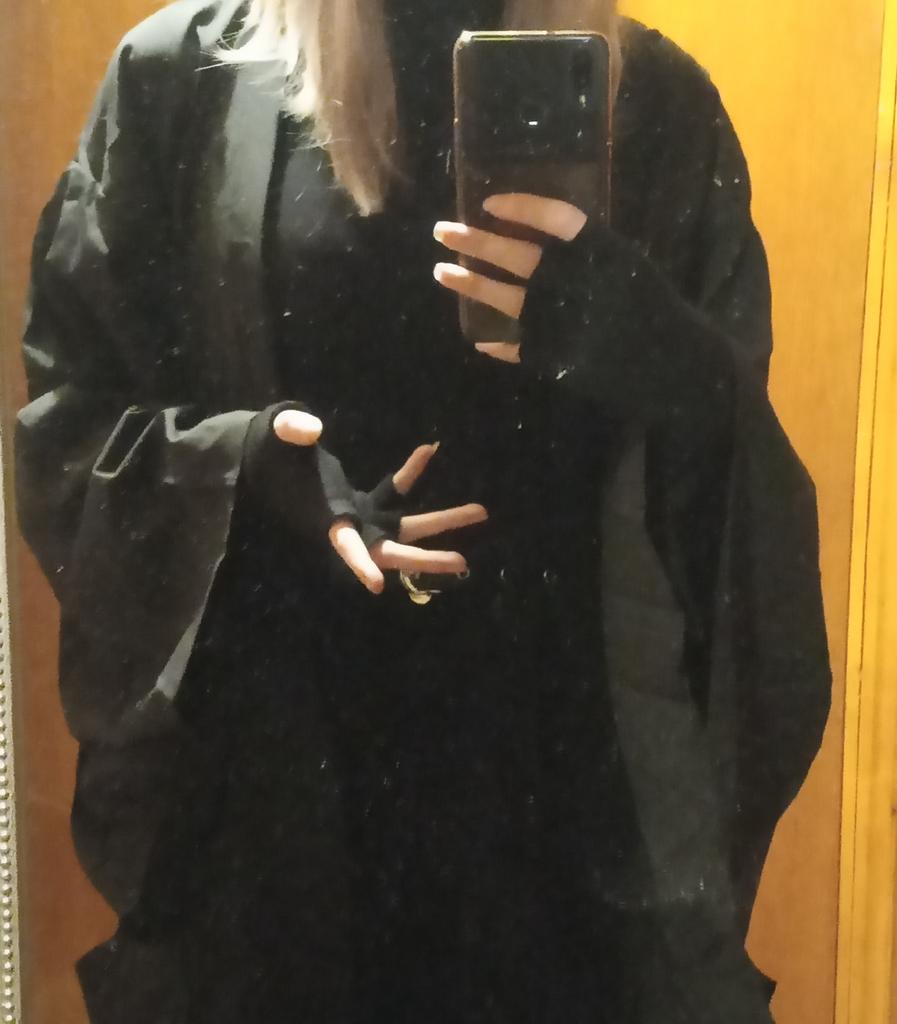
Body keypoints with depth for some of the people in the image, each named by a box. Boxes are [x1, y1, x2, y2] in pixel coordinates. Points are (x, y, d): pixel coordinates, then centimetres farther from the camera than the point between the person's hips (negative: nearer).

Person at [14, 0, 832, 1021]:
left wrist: (642, 343, -22)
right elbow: (70, 408, 2)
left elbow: (731, 459, 0)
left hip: (567, 741, 1)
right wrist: (244, 461, -19)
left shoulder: (656, 102, 2)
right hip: (270, 739, 0)